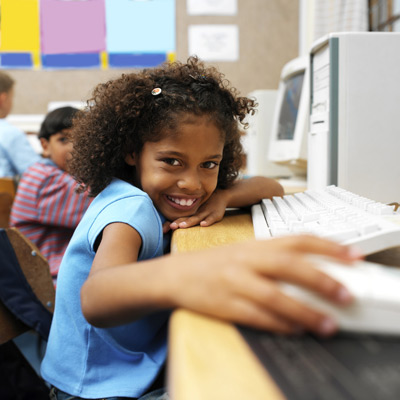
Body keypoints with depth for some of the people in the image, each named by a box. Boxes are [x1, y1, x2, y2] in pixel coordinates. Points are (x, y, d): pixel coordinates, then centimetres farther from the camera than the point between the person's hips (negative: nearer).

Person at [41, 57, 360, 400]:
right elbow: (94, 299, -46)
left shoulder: (151, 196, 0)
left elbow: (271, 187, 4)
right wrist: (176, 275, -66)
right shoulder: (131, 208, -24)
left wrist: (221, 198, -17)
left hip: (145, 369, 8)